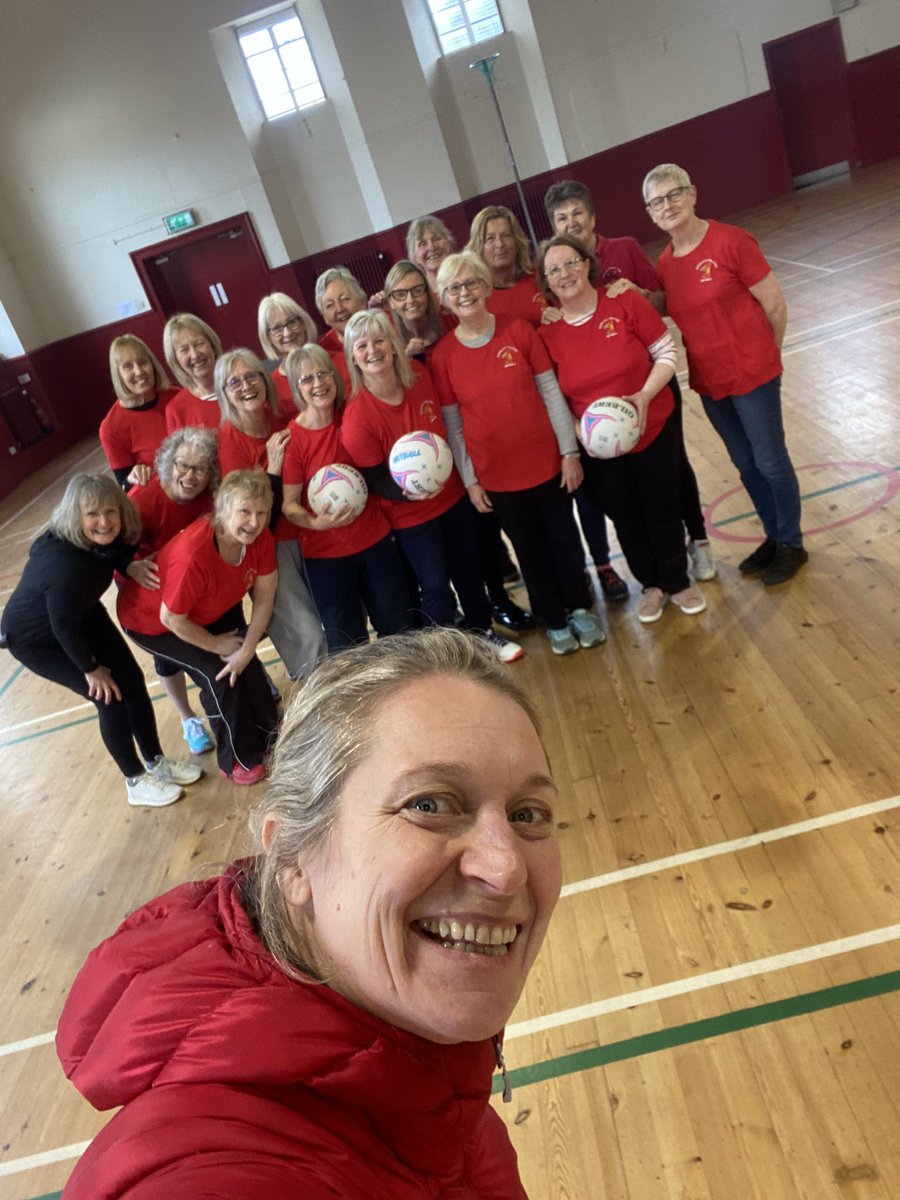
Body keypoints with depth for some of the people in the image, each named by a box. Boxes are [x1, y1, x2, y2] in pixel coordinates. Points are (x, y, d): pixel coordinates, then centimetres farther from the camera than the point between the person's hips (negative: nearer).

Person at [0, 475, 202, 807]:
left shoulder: (102, 535, -21)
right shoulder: (64, 565, -41)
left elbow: (114, 551, 4)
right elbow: (64, 628, -29)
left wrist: (129, 564, -20)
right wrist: (90, 669, -13)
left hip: (84, 614, 7)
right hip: (36, 637, -7)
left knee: (132, 679, 5)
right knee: (110, 697, -6)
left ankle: (156, 762, 23)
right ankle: (136, 781, 15)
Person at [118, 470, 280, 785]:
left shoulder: (260, 538, -25)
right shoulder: (192, 555, -43)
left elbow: (264, 597, -14)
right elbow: (172, 619, -30)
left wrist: (246, 649, -17)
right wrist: (216, 644, -16)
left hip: (214, 610, 6)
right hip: (153, 621, -6)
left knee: (245, 664, -1)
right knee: (217, 674, -12)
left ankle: (269, 735, 26)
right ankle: (238, 759, 10)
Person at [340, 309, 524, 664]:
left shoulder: (419, 373, -9)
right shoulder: (357, 416, -24)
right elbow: (374, 478, -18)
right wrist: (406, 490, -36)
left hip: (452, 495, 6)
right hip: (410, 515, -5)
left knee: (468, 568, 20)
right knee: (435, 586, 0)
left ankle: (484, 633, 43)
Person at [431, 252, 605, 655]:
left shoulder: (520, 331, -5)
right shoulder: (443, 355, -6)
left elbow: (551, 394, -3)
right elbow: (452, 424, -3)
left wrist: (569, 451, -5)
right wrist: (470, 480, -3)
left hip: (546, 460, 1)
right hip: (496, 473, 0)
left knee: (564, 538, 13)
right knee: (529, 548, 14)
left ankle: (579, 609, 36)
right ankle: (555, 621, 33)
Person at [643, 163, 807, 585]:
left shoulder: (731, 241, -15)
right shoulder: (664, 264, 2)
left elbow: (775, 305, -9)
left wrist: (763, 357, 2)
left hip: (752, 374, -5)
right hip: (709, 382, 6)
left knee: (770, 461, 6)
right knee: (745, 463, 18)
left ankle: (792, 544, 24)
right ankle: (774, 537, 35)